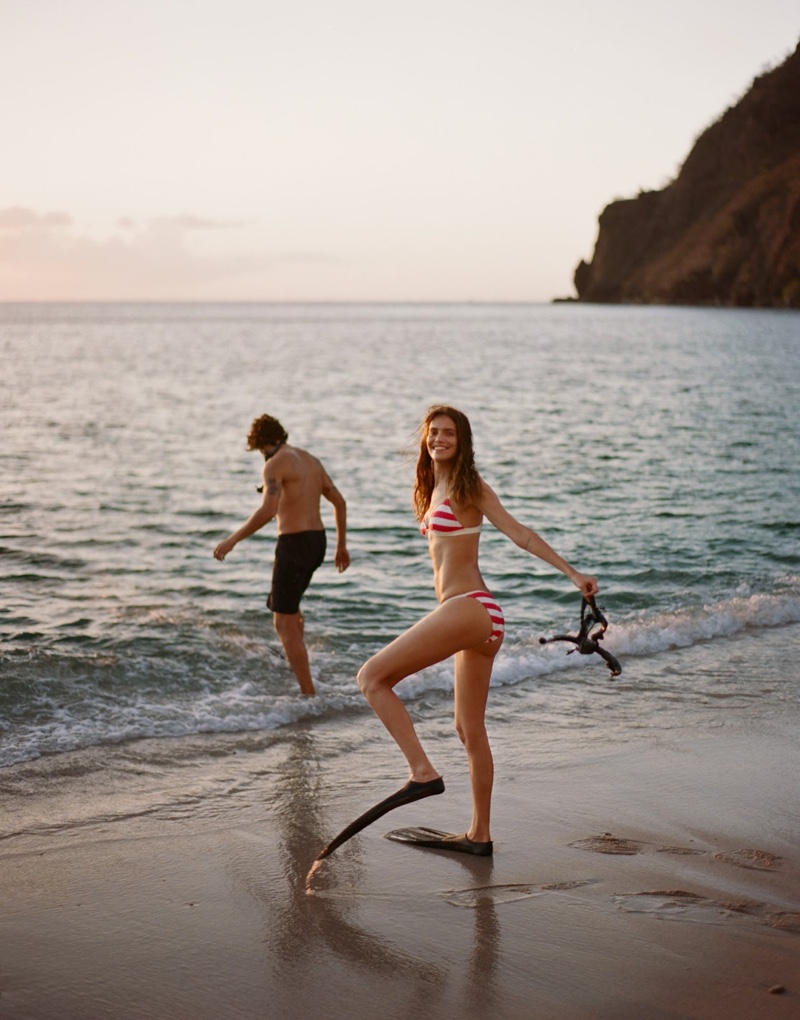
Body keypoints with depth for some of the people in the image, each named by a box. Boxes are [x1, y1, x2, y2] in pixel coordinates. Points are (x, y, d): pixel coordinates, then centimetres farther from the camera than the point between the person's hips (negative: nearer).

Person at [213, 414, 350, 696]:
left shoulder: (275, 464, -12)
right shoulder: (310, 459, 14)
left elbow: (268, 510, -26)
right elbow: (339, 501, 18)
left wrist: (232, 540, -20)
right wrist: (341, 545, 25)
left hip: (294, 544, -9)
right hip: (317, 541, 9)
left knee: (284, 625, -1)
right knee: (283, 605, 30)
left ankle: (309, 694, -2)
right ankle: (297, 664, 33)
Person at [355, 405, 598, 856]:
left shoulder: (469, 485, -4)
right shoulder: (435, 489, 19)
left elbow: (520, 534, -8)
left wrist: (573, 573, -12)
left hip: (469, 610, -9)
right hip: (479, 616, 9)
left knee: (372, 677, -10)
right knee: (470, 730, 14)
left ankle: (423, 772, -14)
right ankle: (480, 835, 21)